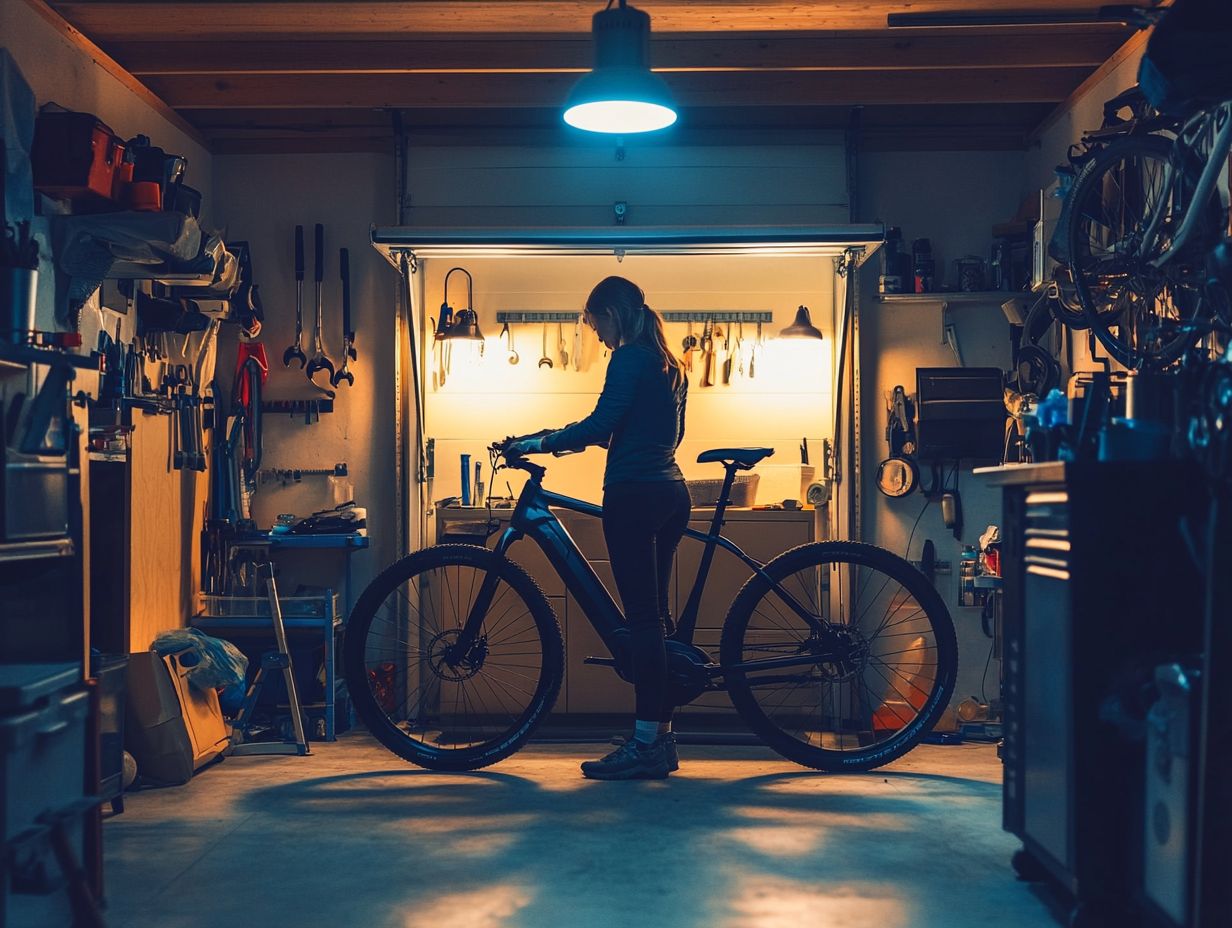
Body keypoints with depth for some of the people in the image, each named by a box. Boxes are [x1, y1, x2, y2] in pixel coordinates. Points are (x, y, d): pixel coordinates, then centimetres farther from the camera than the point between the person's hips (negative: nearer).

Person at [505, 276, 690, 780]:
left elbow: (601, 422, -18)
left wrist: (540, 442, -8)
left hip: (634, 494, -9)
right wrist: (578, 439, 29)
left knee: (643, 615, -9)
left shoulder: (630, 358, -8)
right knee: (656, 614, 11)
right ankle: (661, 737, 14)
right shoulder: (669, 364, 19)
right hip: (670, 494, 9)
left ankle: (645, 743, -6)